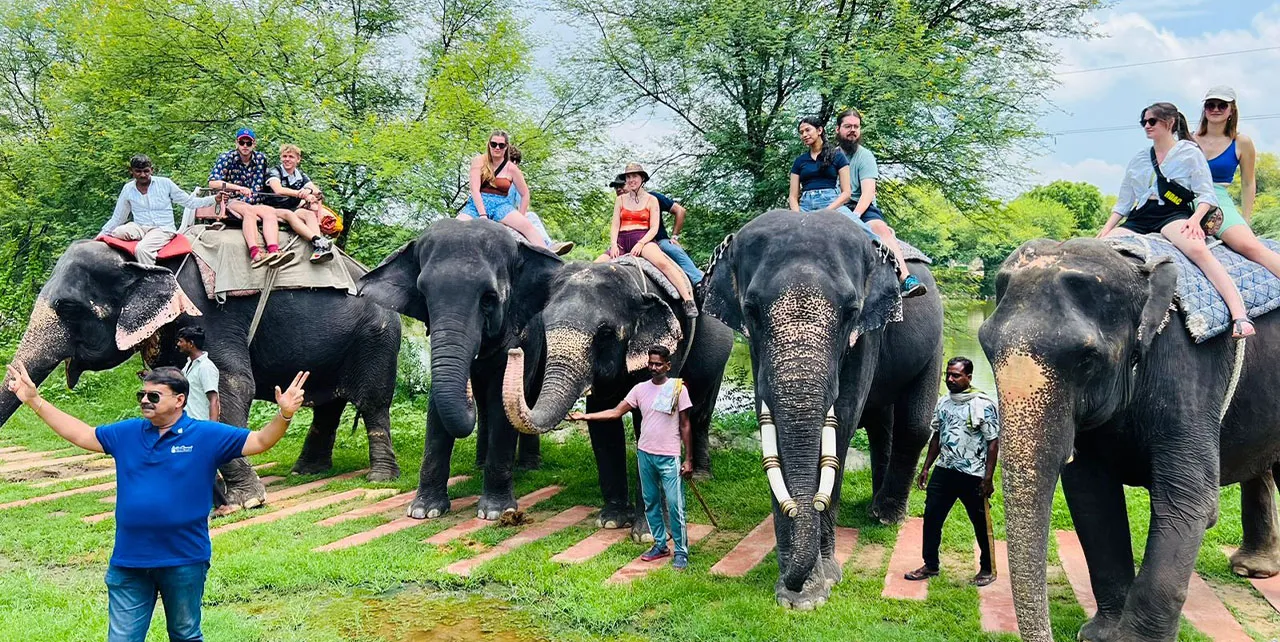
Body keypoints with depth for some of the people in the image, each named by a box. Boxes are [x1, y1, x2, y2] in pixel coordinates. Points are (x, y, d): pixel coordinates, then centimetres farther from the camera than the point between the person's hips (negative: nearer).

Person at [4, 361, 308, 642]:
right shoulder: (126, 433, 5)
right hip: (128, 561, 3)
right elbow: (79, 434, 15)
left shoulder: (208, 435, -6)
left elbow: (260, 441, -9)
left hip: (184, 561, -3)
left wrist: (284, 415, -27)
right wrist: (34, 400, 12)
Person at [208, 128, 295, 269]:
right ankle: (255, 254, -56)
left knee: (270, 212, -29)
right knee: (249, 211, -36)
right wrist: (238, 188, -23)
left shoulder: (261, 158, 10)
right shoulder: (226, 158, 1)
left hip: (253, 204, 3)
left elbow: (258, 186, 5)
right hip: (231, 202, -3)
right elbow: (212, 183, -11)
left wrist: (246, 203, -11)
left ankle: (274, 252, -54)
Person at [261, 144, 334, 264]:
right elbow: (278, 190, -25)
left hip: (292, 209, 5)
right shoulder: (274, 171, -3)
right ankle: (317, 240, -55)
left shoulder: (301, 175, 11)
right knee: (289, 214, -36)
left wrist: (309, 191, -30)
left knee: (309, 213, -26)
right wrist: (303, 194, -31)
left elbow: (317, 192, -5)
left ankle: (318, 249, -49)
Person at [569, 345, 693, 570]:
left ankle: (681, 552, 3)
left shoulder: (678, 389, -5)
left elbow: (685, 426, -2)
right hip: (645, 454, 5)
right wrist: (585, 416, -5)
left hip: (669, 457, -5)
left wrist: (688, 459, -4)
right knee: (650, 503, 12)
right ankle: (660, 545, 25)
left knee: (675, 505, -6)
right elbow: (616, 412, 4)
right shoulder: (640, 389, 6)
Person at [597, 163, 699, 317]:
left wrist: (640, 243, -16)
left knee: (662, 262, -33)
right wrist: (613, 245, -8)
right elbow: (615, 225, 10)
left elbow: (654, 228, 1)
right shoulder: (620, 199, 17)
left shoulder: (651, 200, 9)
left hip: (643, 239, -4)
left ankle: (688, 301, -38)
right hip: (621, 241, 4)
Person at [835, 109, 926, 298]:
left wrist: (855, 215, -25)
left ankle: (905, 279, -44)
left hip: (862, 208, -2)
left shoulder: (864, 156, 6)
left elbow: (868, 193, -7)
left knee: (880, 227, -31)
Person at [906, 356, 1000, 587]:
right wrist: (926, 468, 15)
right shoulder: (943, 403, 8)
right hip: (944, 471, 6)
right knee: (931, 517, 4)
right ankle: (930, 565, 17)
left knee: (981, 524, 7)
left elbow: (993, 442, -10)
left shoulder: (984, 405, -11)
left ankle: (987, 568, 25)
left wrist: (988, 478, -14)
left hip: (973, 475, -6)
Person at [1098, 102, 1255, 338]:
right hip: (1140, 218, 6)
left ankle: (1240, 317, -48)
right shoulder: (1138, 159, 23)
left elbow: (1206, 194, 2)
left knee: (1198, 249, -37)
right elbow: (1123, 202, 24)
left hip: (1173, 214, -6)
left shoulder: (1189, 152, 10)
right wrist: (1106, 229, 10)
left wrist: (1195, 219, -17)